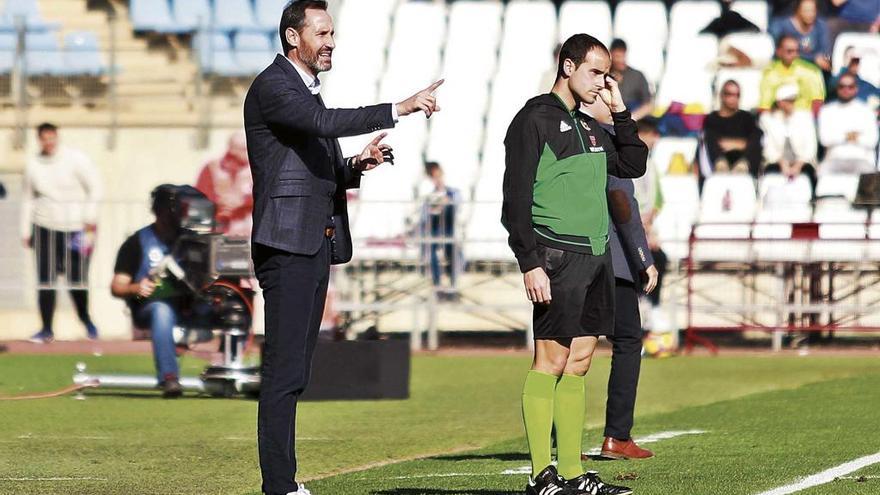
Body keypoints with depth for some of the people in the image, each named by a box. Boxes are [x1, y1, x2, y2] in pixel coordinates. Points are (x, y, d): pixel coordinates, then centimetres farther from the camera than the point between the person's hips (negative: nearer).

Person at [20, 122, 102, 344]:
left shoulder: (75, 159, -7)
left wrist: (90, 219, -9)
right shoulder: (33, 165, 3)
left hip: (75, 227, -2)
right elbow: (28, 198, 13)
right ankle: (46, 329, 4)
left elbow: (95, 187, -4)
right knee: (46, 280, -2)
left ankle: (85, 318, 25)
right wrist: (25, 231, 10)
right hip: (45, 228, 3)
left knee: (78, 279, -1)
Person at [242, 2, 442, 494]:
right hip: (287, 245, -10)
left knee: (295, 374, 8)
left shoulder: (307, 90, 22)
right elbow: (326, 122, -27)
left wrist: (356, 165, 6)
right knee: (284, 372, -10)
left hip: (317, 247, 10)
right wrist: (400, 109, -31)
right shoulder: (271, 88, -9)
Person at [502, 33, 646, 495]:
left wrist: (620, 113, 13)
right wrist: (530, 263, -17)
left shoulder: (589, 127, 18)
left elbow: (633, 165, 23)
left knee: (578, 363, 7)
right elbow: (515, 200, -11)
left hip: (595, 257, 8)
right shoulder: (535, 119, -6)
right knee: (551, 360, -8)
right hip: (558, 256, -8)